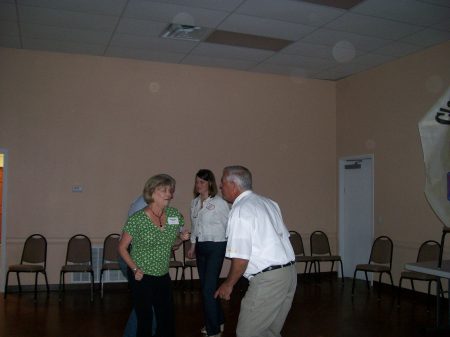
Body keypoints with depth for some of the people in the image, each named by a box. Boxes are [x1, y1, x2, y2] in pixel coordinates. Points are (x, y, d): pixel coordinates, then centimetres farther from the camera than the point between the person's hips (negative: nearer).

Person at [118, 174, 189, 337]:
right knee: (145, 323, 6)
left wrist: (182, 237, -4)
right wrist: (135, 269, -13)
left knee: (167, 323, 10)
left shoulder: (175, 215, -3)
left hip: (164, 277, 4)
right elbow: (122, 248, -5)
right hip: (142, 279, -4)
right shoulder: (137, 219, -16)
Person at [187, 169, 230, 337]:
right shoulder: (194, 202, 7)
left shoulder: (219, 202, -13)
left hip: (216, 247, -7)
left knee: (208, 289, -7)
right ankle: (218, 321, 34)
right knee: (205, 287, 15)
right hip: (200, 247, 7)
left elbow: (228, 226, -8)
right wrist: (193, 246, 15)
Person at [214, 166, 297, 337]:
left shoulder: (240, 210, -13)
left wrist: (228, 284, -4)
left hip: (268, 280, -9)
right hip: (290, 272, 9)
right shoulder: (269, 202, 12)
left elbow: (241, 258, -18)